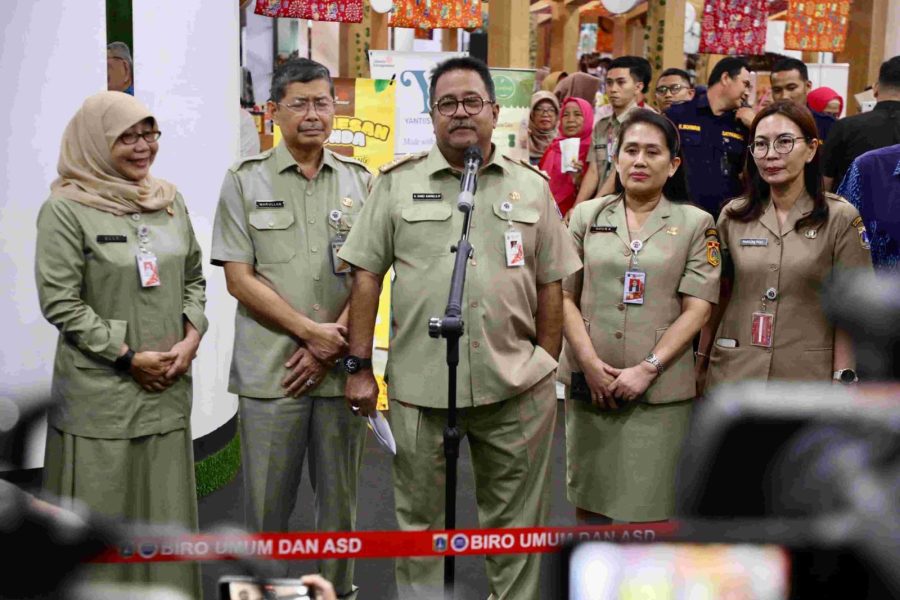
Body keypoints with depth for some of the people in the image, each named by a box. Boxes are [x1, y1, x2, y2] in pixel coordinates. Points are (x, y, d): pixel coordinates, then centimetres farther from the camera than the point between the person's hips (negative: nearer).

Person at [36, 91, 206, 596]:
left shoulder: (170, 201, 10)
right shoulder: (66, 208, -7)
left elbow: (194, 277, 18)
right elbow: (59, 302, -10)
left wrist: (192, 335, 0)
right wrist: (128, 356, -12)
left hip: (168, 386, 5)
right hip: (100, 393, -5)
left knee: (167, 509, 10)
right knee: (102, 517, 1)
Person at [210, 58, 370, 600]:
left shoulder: (360, 181, 8)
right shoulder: (245, 182, 2)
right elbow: (239, 278, -4)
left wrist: (335, 340, -9)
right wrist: (310, 331, -12)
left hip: (341, 365, 2)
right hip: (270, 368, -2)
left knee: (341, 495, 11)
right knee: (268, 500, 5)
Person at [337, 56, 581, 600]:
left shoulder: (531, 186, 8)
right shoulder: (398, 183, 4)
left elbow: (551, 286, 10)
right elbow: (366, 276, 3)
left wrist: (546, 369, 6)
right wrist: (359, 366, -2)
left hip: (516, 387, 1)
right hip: (419, 386, 0)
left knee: (517, 523, 11)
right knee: (420, 520, 12)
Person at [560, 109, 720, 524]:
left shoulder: (695, 224, 4)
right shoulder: (586, 216, 9)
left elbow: (697, 308, -2)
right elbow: (564, 295, 4)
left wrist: (648, 369, -11)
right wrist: (590, 363, -9)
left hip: (659, 388, -2)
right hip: (589, 384, 2)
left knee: (645, 505, 0)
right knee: (588, 498, 11)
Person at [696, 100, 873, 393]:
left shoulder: (840, 218, -4)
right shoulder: (732, 216, 5)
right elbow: (717, 298, 10)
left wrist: (843, 381, -9)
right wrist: (701, 363, 10)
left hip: (807, 375, -2)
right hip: (733, 371, 3)